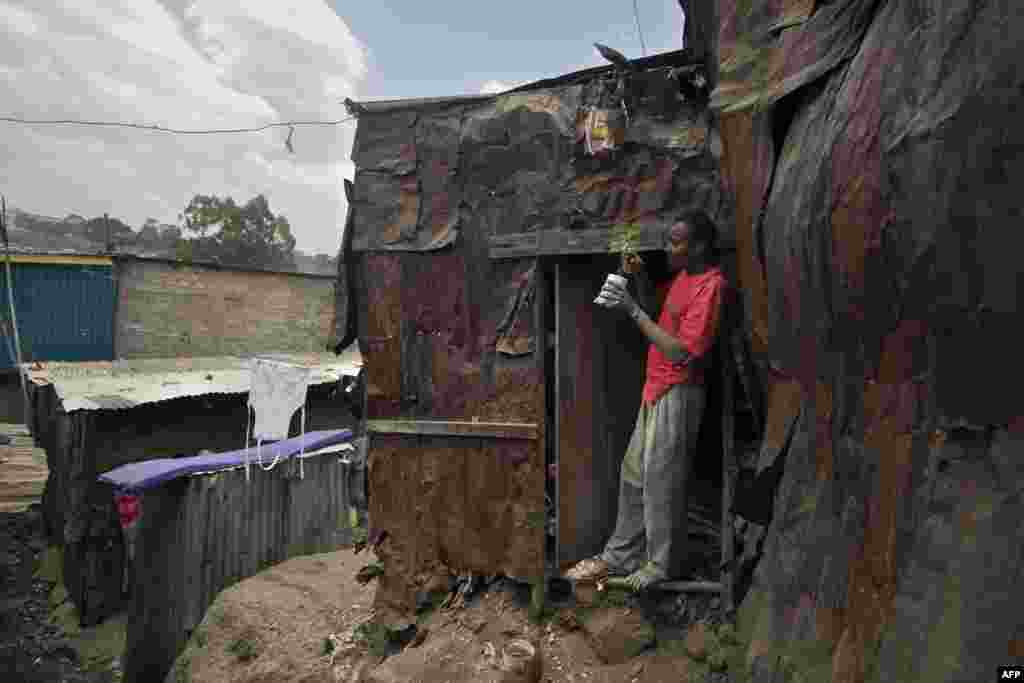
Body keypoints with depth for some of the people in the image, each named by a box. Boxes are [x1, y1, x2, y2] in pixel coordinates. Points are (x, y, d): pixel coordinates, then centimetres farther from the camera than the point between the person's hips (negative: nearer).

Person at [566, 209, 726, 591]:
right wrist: (638, 279, 6)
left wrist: (633, 311, -24)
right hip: (657, 389, 9)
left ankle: (662, 564, 18)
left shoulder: (710, 286, -19)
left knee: (661, 481, 1)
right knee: (633, 473, 14)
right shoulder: (684, 275, 10)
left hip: (677, 394, -9)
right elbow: (659, 316, 21)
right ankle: (620, 556, 27)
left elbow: (681, 352, -25)